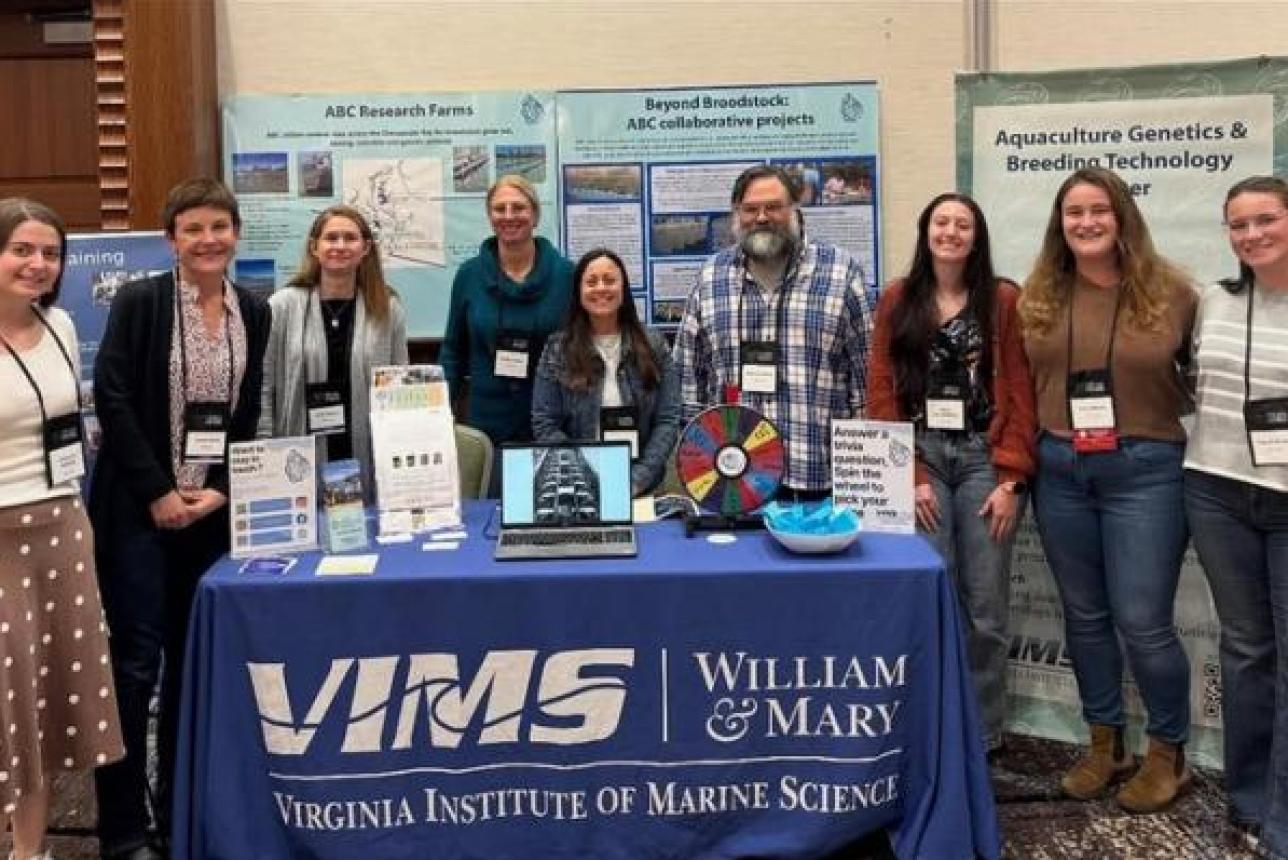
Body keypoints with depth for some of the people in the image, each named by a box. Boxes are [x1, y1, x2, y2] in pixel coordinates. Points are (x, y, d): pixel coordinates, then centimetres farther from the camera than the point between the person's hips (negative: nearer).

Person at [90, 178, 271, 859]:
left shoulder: (254, 312, 8)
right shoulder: (139, 301, -4)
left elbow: (247, 416, 8)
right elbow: (112, 401, -10)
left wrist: (220, 490, -4)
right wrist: (158, 492, -13)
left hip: (215, 508, 4)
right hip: (140, 507, -4)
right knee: (135, 661, -3)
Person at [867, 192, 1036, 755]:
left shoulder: (1004, 300, 5)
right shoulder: (897, 301, 8)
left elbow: (1020, 393, 1)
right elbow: (882, 393, 4)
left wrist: (1010, 478, -7)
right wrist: (908, 476, -5)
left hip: (986, 459, 0)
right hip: (920, 458, 1)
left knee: (985, 608, 0)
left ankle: (983, 738, 14)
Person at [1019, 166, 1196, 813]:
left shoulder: (1169, 291, -4)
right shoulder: (1039, 297, 4)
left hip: (1144, 470, -3)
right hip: (1060, 471, 4)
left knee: (1142, 620, -1)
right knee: (1084, 615, 13)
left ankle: (1168, 753, 21)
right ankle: (1104, 745, 29)